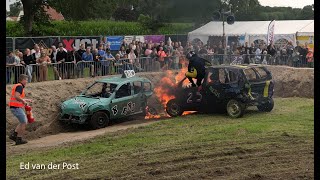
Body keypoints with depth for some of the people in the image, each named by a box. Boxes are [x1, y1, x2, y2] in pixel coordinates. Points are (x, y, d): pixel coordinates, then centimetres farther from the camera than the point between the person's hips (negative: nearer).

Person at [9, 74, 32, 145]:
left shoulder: (17, 86, 18)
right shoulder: (20, 86, -13)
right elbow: (16, 96, -27)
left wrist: (26, 100, 26)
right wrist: (23, 101, -14)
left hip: (14, 107, 10)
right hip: (16, 107, -10)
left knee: (23, 122, 19)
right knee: (24, 123, -2)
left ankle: (13, 134, 14)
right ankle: (19, 139, 2)